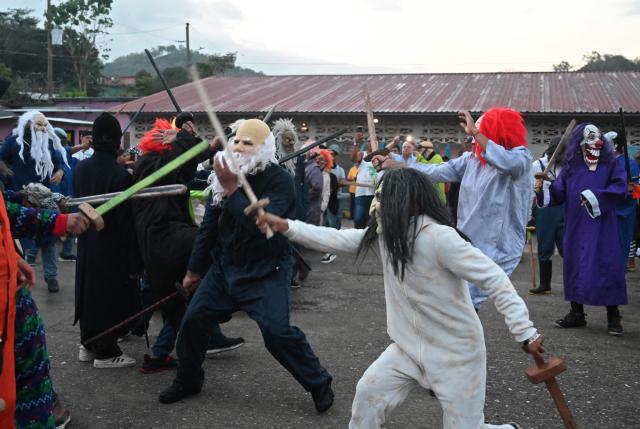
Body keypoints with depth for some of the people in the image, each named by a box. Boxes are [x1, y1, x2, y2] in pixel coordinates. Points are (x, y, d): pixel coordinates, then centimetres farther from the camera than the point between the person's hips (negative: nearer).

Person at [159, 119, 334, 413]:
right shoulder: (225, 175, 2)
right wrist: (194, 269, 14)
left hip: (266, 271, -6)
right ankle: (188, 380, 29)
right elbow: (209, 224, 10)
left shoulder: (279, 180, -18)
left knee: (277, 332, -16)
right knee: (193, 320, 6)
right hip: (224, 266, 6)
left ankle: (319, 383, 5)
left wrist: (232, 189, -30)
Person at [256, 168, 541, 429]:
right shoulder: (384, 235, -1)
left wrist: (525, 332, -27)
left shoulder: (438, 237, -26)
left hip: (456, 350, -7)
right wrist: (287, 227, -2)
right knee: (369, 392, 4)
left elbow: (493, 278, -25)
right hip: (410, 346, 7)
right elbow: (338, 240, 3)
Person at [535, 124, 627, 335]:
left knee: (608, 267, -3)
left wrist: (595, 196, -17)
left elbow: (620, 188, -11)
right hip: (576, 228, 3)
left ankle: (613, 317, 9)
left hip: (602, 226, -3)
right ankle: (576, 313, 22)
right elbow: (558, 194, 5)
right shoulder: (570, 167, 8)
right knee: (574, 266, 8)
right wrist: (542, 190, -12)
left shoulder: (610, 164, 1)